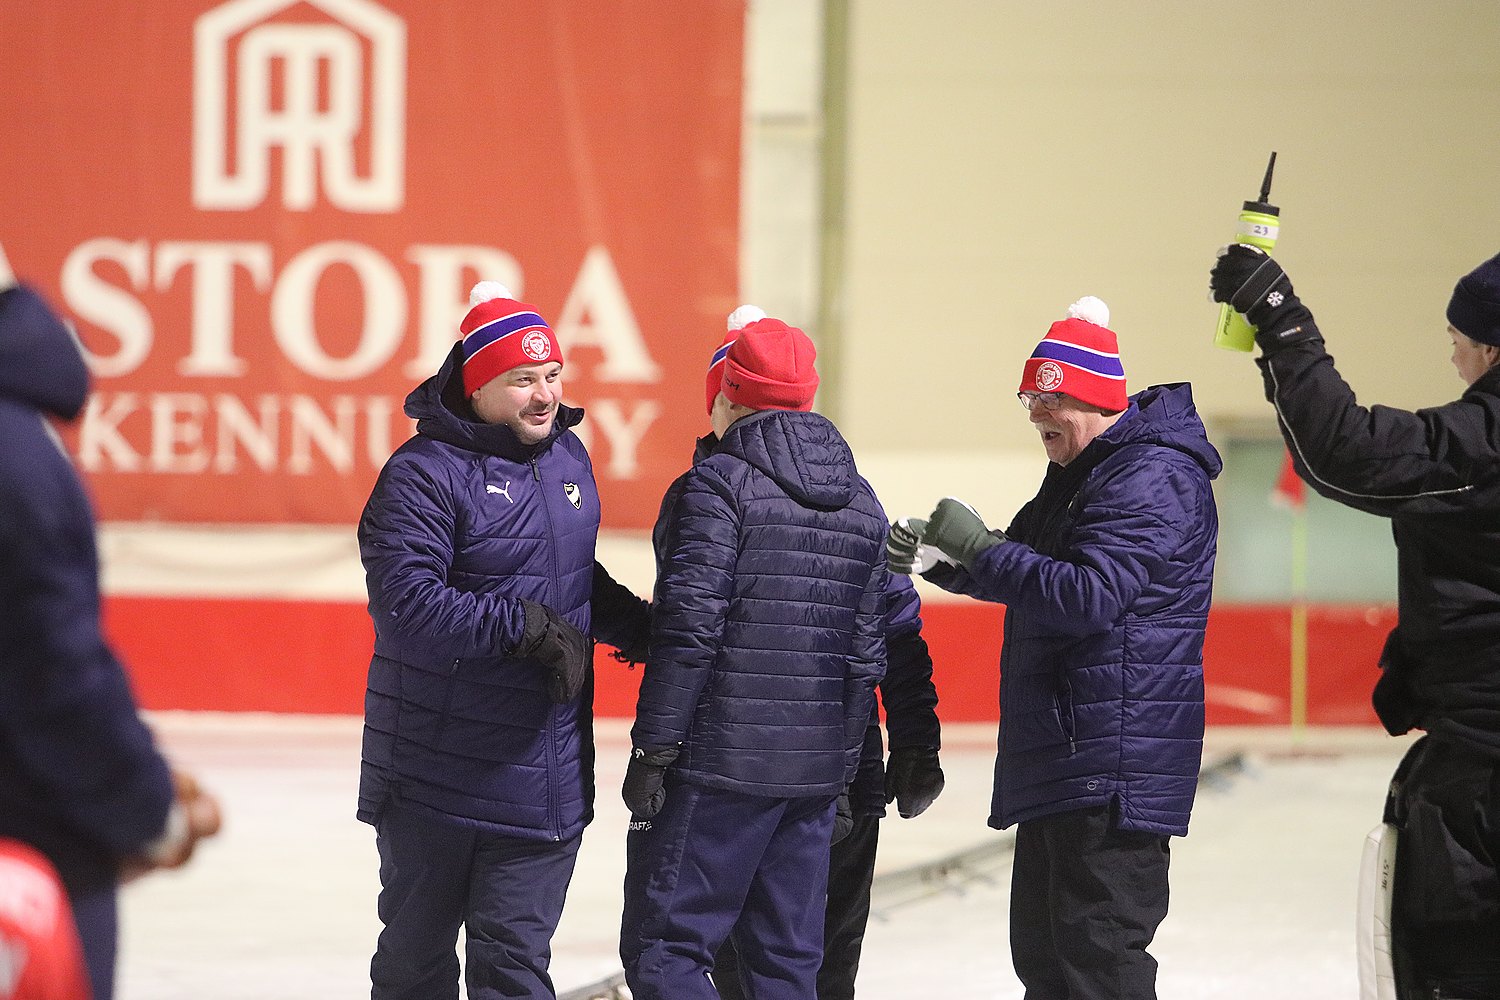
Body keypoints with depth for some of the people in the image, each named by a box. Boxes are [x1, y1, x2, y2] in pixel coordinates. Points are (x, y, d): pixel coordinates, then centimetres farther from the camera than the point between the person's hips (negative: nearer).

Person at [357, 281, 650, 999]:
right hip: (434, 772, -5)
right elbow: (405, 603, -24)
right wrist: (524, 627, -24)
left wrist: (632, 622, 7)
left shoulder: (568, 457, 10)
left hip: (546, 776, 5)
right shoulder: (425, 473, -13)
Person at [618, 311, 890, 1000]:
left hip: (718, 761, -7)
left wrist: (653, 748, -13)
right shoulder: (861, 504, 14)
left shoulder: (719, 484, -8)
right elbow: (867, 651, 15)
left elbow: (689, 626, -15)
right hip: (817, 769, 7)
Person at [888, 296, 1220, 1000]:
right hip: (1057, 757, 11)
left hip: (1114, 766, -11)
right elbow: (1019, 575, 24)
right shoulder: (1078, 473, 18)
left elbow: (1088, 594, -25)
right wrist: (938, 556, 5)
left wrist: (978, 546, -20)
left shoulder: (1156, 481, -15)